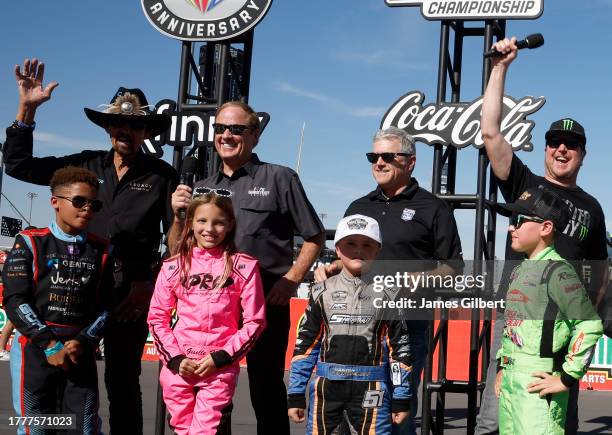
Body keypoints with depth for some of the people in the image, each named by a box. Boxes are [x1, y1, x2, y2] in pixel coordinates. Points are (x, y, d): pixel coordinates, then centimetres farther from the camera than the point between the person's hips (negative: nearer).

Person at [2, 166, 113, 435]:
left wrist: (83, 342, -9)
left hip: (81, 351, 3)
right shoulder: (30, 243, 3)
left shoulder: (101, 251, 12)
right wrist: (49, 345, -12)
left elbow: (105, 305, 8)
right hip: (34, 347, -2)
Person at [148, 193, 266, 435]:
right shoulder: (173, 267, 6)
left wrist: (220, 357, -8)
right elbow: (157, 318, 8)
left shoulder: (244, 267, -1)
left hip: (220, 369, -3)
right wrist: (175, 358, -3)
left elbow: (254, 321, -2)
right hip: (178, 367, 3)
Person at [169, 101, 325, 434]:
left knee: (266, 391, 2)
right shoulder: (202, 189, 15)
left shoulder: (279, 179, 2)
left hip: (266, 303, -4)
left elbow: (315, 237, 2)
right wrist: (178, 216, -2)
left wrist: (291, 280, -9)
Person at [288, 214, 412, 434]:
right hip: (327, 385, 2)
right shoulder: (322, 292, 5)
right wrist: (295, 394, 4)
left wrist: (401, 398, 4)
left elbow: (399, 346, 5)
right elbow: (305, 344, 6)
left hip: (371, 388, -1)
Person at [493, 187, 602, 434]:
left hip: (537, 383, -9)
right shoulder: (519, 271, 17)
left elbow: (590, 325, -18)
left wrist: (567, 378, -16)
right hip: (509, 380, 9)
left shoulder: (556, 271, -11)